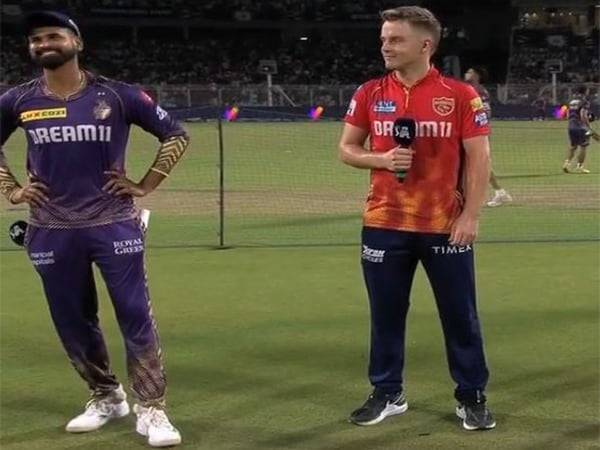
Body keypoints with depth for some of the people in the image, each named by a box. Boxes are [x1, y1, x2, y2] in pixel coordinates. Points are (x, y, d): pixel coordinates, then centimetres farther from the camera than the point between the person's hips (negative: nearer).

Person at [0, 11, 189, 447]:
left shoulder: (117, 95, -5)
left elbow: (176, 134, 4)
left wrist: (146, 185, -2)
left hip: (113, 225, -3)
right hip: (51, 231, 3)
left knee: (136, 317, -4)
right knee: (73, 324, 12)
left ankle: (151, 410, 5)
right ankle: (106, 397, 31)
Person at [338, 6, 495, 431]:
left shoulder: (461, 94, -5)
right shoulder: (370, 93, 3)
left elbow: (479, 158, -3)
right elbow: (347, 148, 10)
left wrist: (471, 216, -10)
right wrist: (382, 160, -10)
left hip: (447, 226, -2)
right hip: (383, 225, 3)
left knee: (460, 315, 6)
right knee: (386, 314, 10)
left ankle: (472, 398, 19)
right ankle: (387, 394, 24)